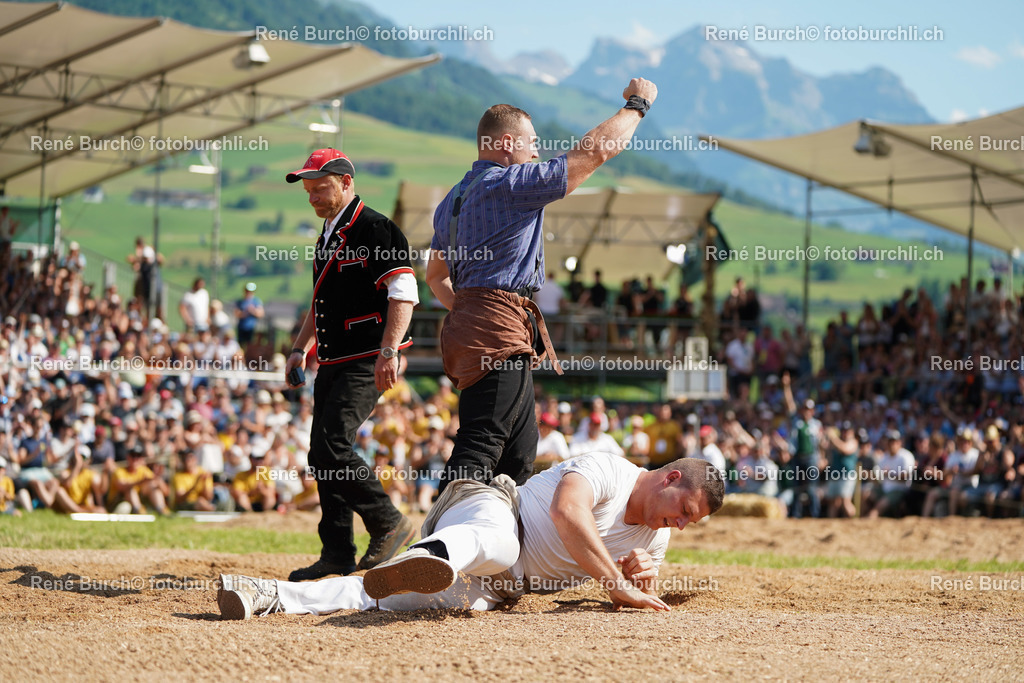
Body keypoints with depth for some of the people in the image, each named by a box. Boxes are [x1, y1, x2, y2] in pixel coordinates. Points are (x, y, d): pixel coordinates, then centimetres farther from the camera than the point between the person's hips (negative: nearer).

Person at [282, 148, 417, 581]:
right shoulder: (327, 237, 18)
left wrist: (388, 351, -28)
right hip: (332, 364, 10)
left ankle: (389, 525, -6)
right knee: (322, 454, 8)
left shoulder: (375, 229, -11)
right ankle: (338, 553, 14)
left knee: (331, 445, -19)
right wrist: (300, 349, 18)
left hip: (367, 364, -10)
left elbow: (403, 293, -19)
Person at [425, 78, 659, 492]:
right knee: (478, 454, -18)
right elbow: (593, 152, -8)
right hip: (501, 332, -10)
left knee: (519, 454, 14)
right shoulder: (512, 183, -9)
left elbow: (436, 276, 30)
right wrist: (637, 104, 5)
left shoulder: (452, 201, 21)